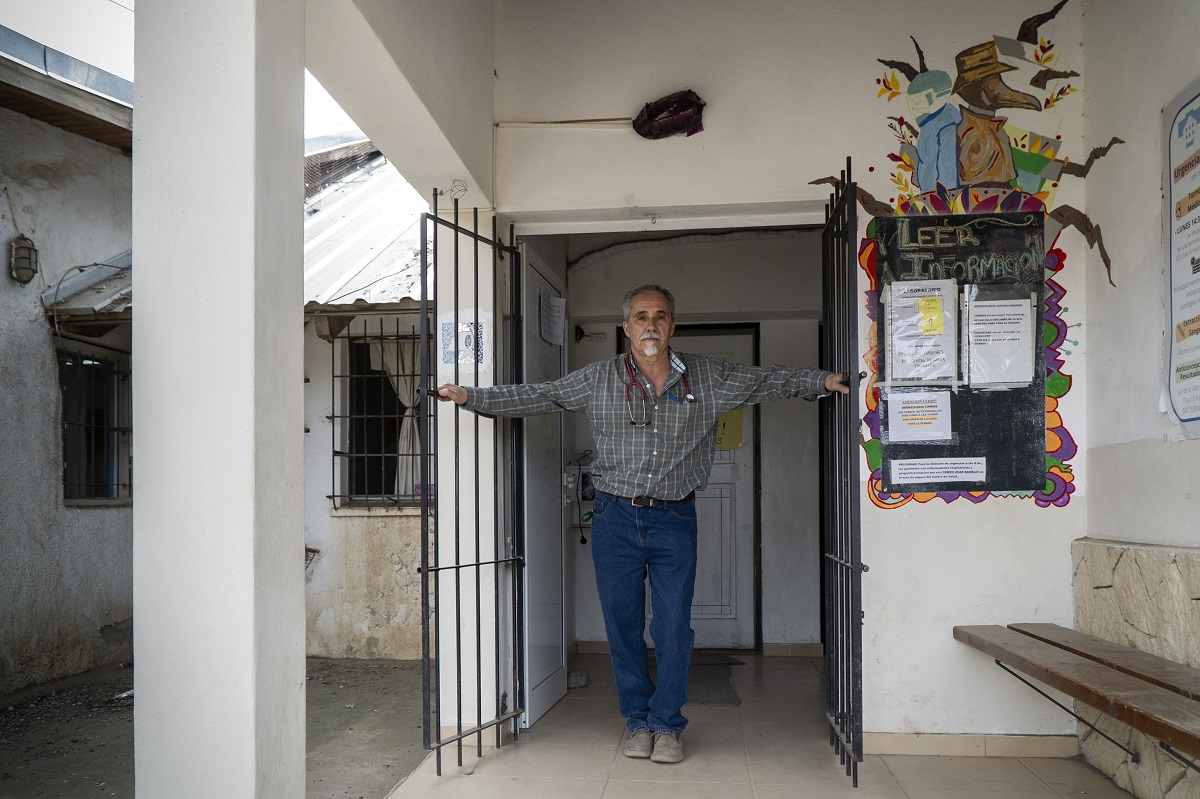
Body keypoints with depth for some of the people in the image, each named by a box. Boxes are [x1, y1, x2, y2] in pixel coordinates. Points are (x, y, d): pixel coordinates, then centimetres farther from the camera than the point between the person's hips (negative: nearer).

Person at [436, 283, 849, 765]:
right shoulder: (598, 380, 2)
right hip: (616, 516, 1)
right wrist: (471, 397, -4)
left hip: (674, 518, 0)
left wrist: (824, 381, 0)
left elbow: (769, 382, 9)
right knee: (622, 623, 7)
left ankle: (666, 725, 18)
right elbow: (533, 398, 2)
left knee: (673, 626, 0)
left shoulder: (708, 377, 4)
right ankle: (639, 722, 23)